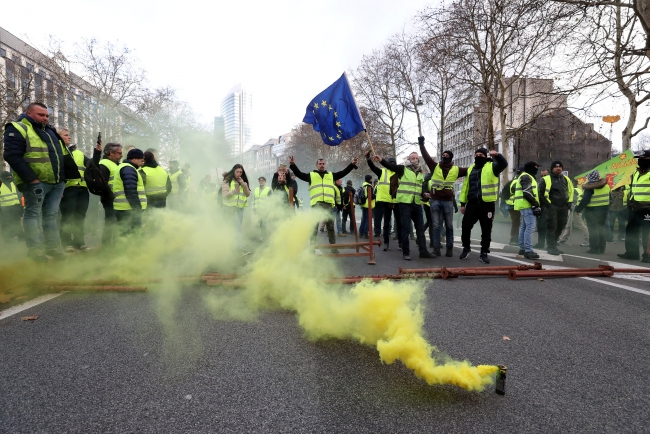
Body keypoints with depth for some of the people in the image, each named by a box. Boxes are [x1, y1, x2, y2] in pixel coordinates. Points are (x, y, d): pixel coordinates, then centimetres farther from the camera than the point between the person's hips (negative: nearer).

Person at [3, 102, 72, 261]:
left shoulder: (51, 131, 20)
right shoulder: (18, 129, -4)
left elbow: (63, 156, 25)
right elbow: (12, 156, -14)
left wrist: (64, 177, 14)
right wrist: (31, 178, -19)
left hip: (57, 182, 7)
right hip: (36, 182, -7)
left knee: (51, 215, 10)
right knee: (33, 214, -1)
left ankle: (53, 247, 15)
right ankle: (35, 249, 2)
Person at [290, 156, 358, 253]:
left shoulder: (331, 175, 21)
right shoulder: (311, 175, 14)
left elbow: (343, 172, 19)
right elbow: (299, 174, 5)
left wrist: (352, 164, 12)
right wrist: (293, 165, -8)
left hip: (328, 204, 2)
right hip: (316, 204, -2)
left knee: (330, 225, 7)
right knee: (314, 225, -3)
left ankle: (333, 247, 14)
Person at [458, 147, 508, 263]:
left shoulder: (492, 167, 2)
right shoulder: (470, 169, 14)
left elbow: (504, 164, -19)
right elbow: (465, 186, 14)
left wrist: (497, 155, -39)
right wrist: (462, 203, 9)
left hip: (487, 204, -3)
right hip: (472, 204, 3)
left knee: (486, 230, 4)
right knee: (466, 227, 4)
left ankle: (484, 253, 14)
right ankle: (466, 248, 25)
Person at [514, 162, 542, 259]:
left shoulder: (524, 177, 23)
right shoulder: (526, 177, -10)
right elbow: (527, 193, -21)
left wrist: (534, 204, 17)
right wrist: (536, 204, -19)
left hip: (524, 206, 11)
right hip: (527, 205, -11)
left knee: (524, 227, 13)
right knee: (530, 227, -14)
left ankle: (522, 248, 19)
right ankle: (528, 251, -17)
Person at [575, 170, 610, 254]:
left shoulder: (590, 187, -15)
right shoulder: (606, 185, 6)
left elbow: (585, 200, -19)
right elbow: (609, 198, 13)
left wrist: (578, 209, -14)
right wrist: (607, 206, 22)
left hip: (592, 210, -6)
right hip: (604, 209, 6)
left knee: (593, 229, -2)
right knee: (601, 228, 15)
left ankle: (594, 249, -1)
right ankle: (601, 249, 18)